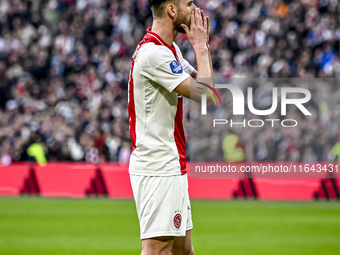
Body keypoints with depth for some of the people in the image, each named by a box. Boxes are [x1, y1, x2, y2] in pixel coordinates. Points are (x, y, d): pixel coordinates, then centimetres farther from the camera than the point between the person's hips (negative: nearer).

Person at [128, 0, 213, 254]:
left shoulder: (171, 50, 14)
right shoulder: (153, 52, -17)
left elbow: (201, 82, 19)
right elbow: (202, 92, -20)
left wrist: (203, 45, 9)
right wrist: (200, 46, -8)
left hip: (172, 165, 11)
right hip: (158, 168, -11)